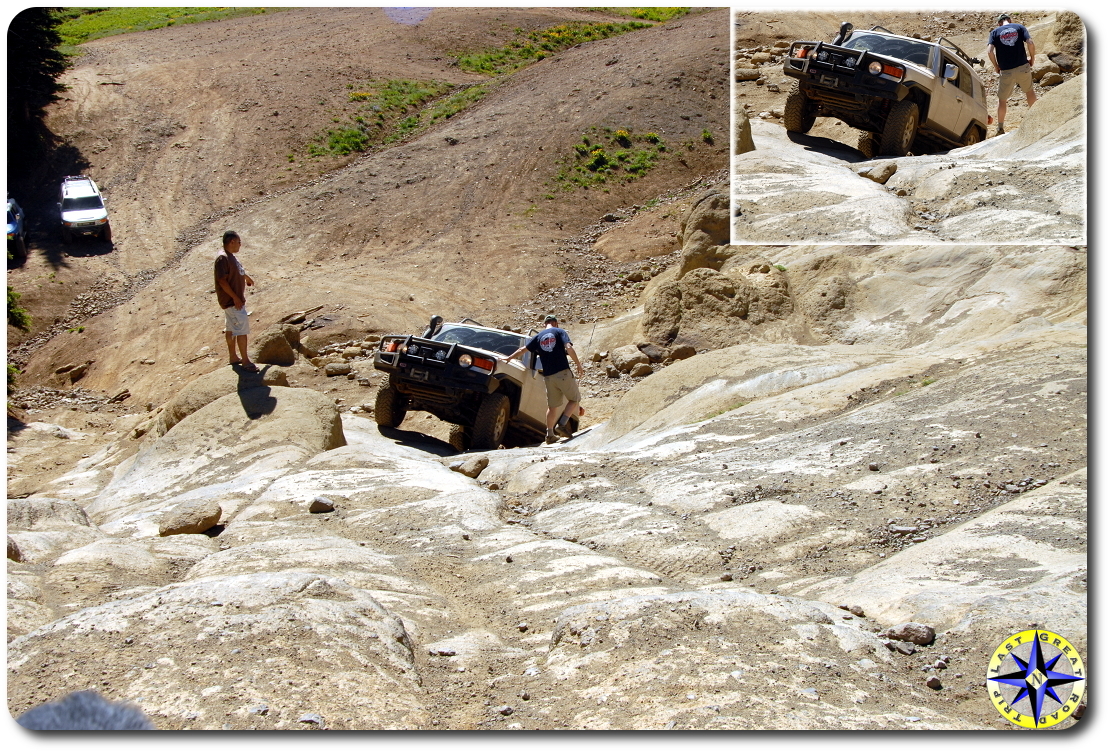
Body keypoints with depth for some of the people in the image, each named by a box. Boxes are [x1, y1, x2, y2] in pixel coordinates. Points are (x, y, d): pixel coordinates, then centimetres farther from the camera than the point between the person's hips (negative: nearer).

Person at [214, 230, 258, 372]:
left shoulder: (231, 256, 10)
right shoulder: (222, 258, -21)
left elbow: (240, 272, 29)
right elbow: (222, 280, -25)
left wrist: (248, 278, 47)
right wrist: (235, 297, -25)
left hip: (236, 299, 10)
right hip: (231, 300, -10)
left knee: (231, 328, 18)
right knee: (242, 329, -8)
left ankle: (233, 356, 28)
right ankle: (245, 361, -4)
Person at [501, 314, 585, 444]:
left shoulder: (538, 336, 13)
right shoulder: (560, 332, 2)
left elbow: (523, 349, 16)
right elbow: (569, 348, -12)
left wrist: (509, 358, 30)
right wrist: (579, 365, -7)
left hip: (548, 376, 4)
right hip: (563, 372, -4)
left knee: (552, 406, 14)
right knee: (574, 399, 9)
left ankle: (550, 434, 12)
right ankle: (562, 424, -6)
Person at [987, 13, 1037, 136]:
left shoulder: (995, 32, 4)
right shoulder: (1019, 27, 6)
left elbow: (990, 51, -10)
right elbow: (1030, 44, -7)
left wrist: (996, 66, 4)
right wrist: (1031, 59, 8)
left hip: (1006, 71, -1)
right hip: (1023, 68, 1)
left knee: (1002, 99, 13)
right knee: (1029, 91, 24)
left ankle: (1001, 128, 14)